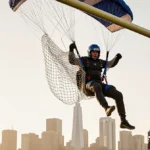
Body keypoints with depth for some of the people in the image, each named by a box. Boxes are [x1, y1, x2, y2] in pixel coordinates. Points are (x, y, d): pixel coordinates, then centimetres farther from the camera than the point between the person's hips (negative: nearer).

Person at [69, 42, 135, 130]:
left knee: (118, 94, -12)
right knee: (96, 86, -43)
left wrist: (117, 58, 20)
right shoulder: (84, 60, 11)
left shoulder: (100, 62, 24)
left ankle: (123, 121, -14)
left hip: (100, 84, 5)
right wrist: (71, 50, -12)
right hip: (89, 84, -5)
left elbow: (111, 64, 38)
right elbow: (72, 60, 1)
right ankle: (107, 108, -66)